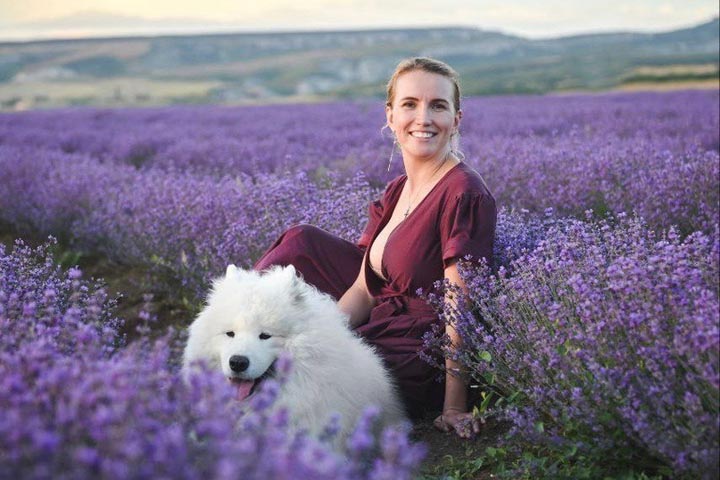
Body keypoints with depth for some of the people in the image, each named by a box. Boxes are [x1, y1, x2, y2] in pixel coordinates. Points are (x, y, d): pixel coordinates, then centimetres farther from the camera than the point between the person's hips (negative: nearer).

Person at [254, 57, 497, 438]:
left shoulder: (463, 194, -20)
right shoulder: (396, 192, 7)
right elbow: (363, 291, 4)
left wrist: (454, 407, -22)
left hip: (426, 360, -8)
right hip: (384, 328, 8)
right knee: (303, 245, 7)